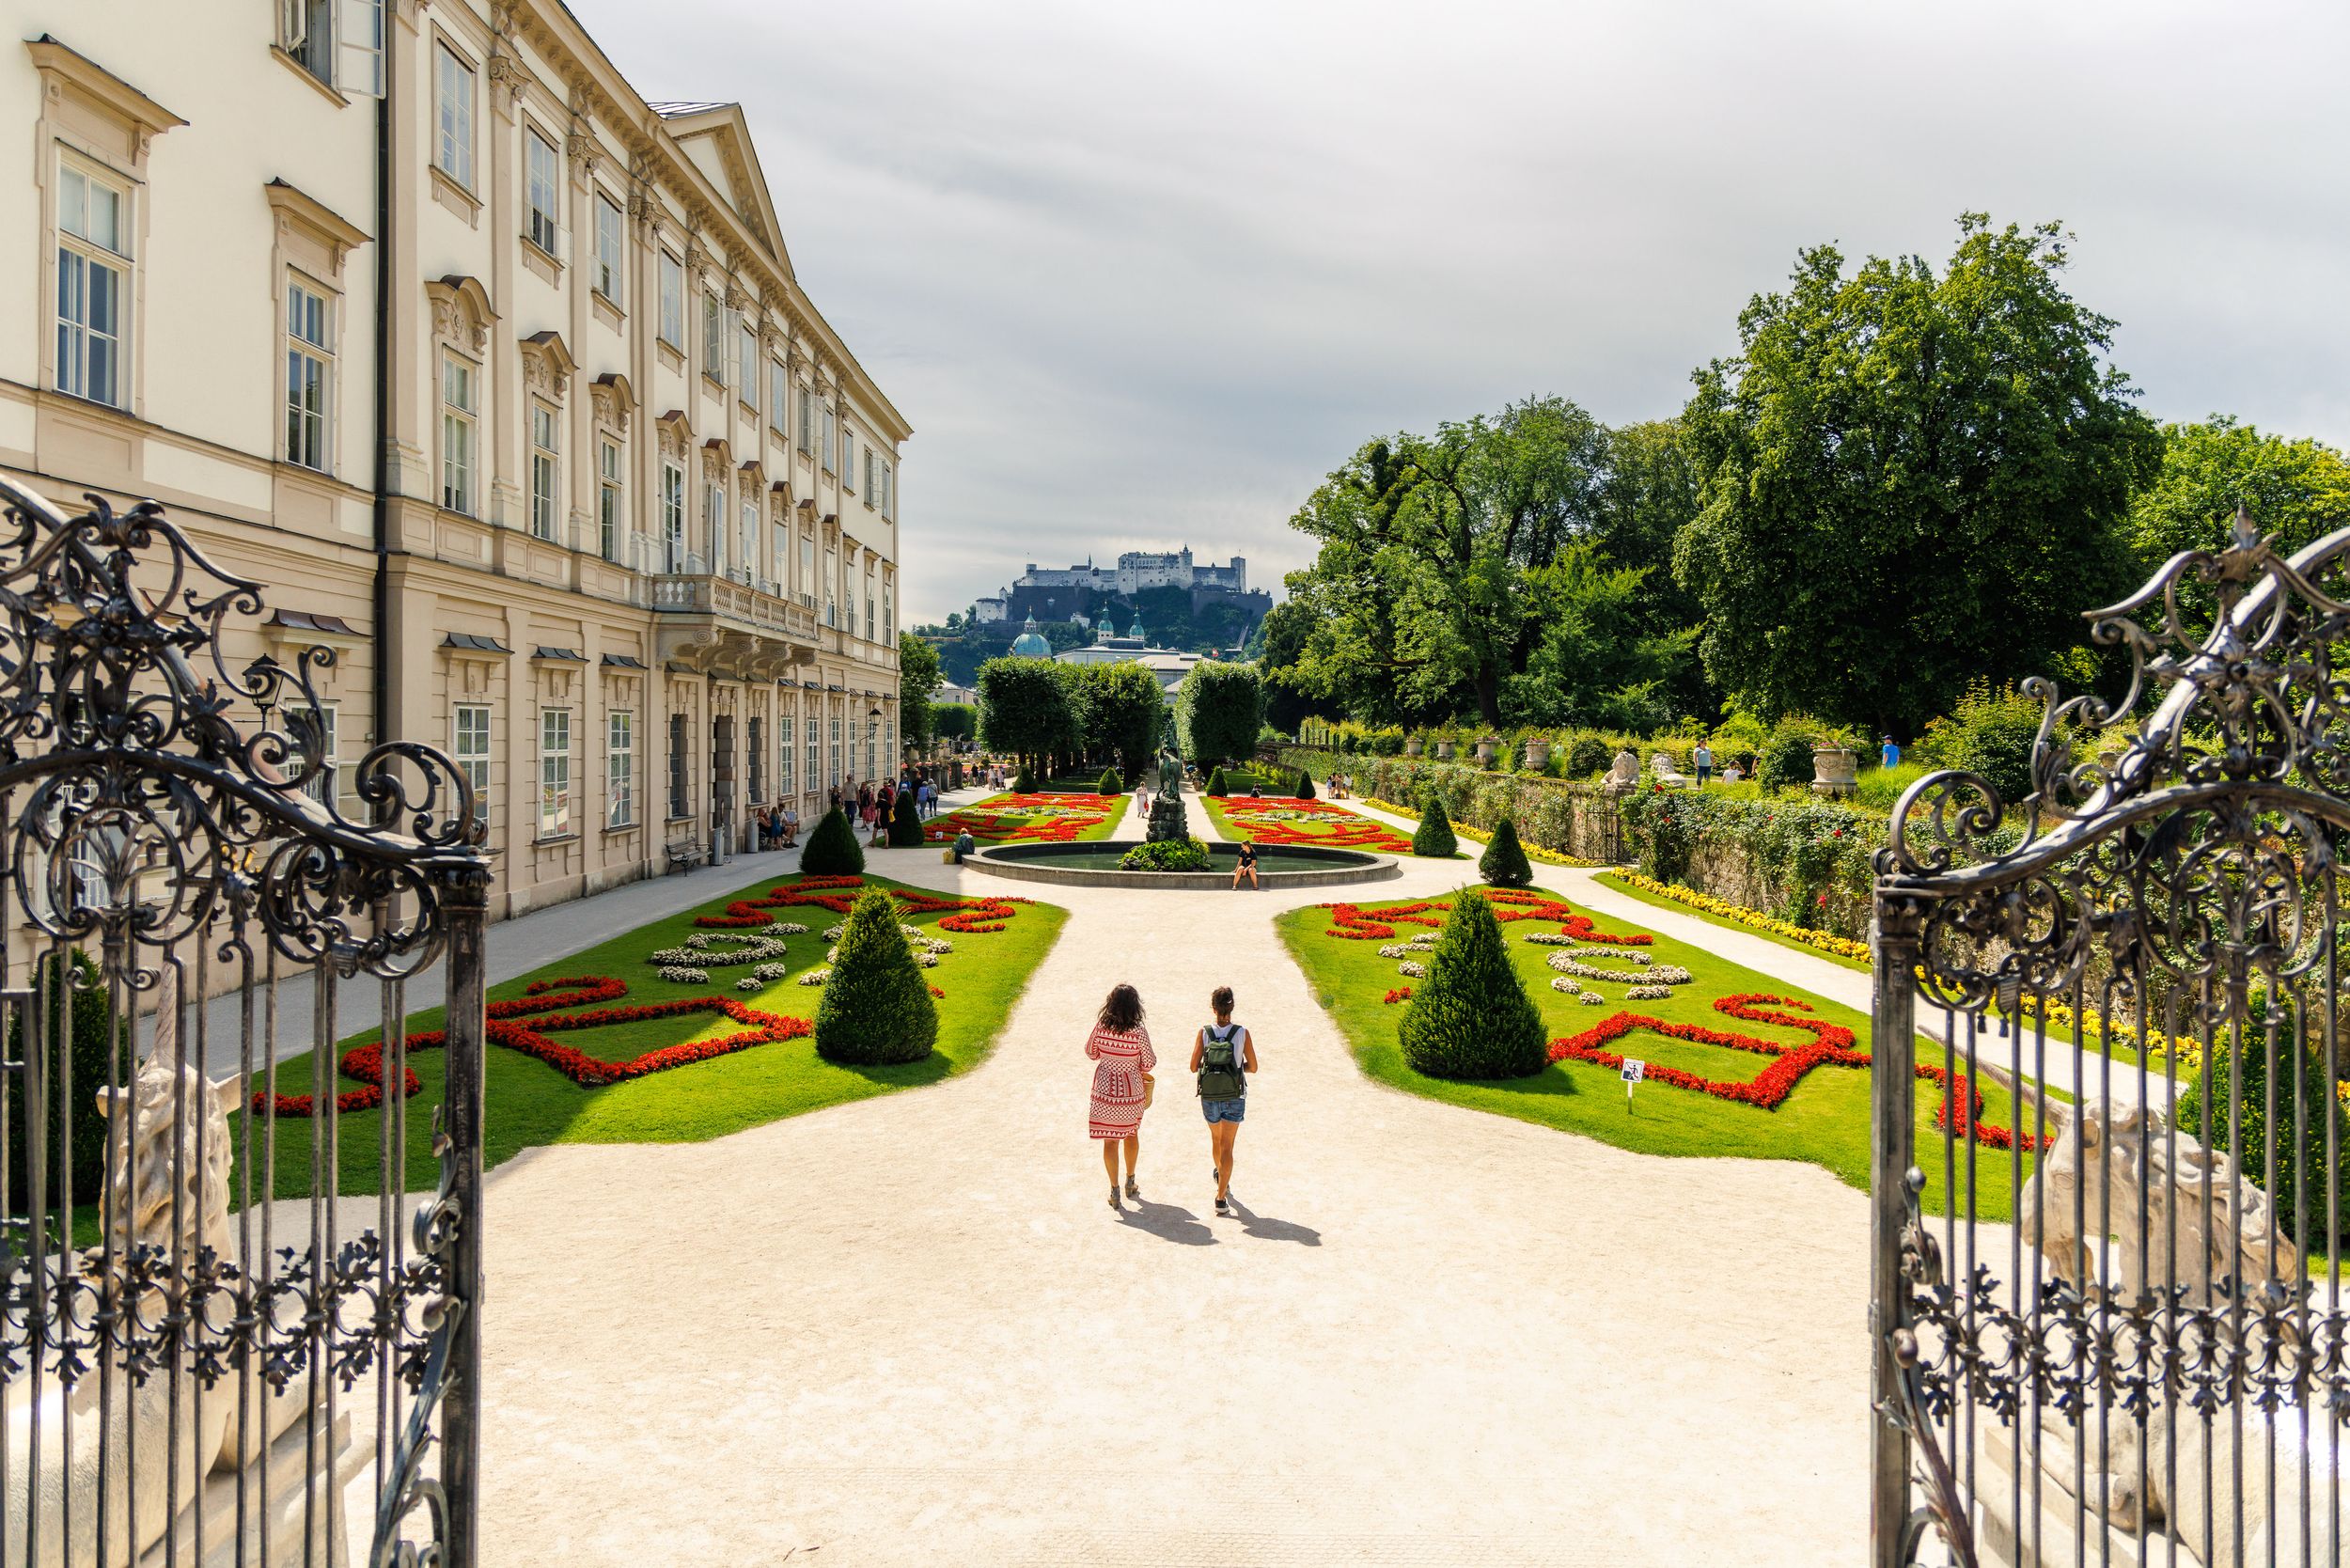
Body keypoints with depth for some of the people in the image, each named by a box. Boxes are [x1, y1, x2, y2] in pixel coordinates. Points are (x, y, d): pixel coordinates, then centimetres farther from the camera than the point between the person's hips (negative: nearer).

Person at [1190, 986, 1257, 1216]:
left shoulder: (1205, 1033, -11)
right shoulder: (1242, 1033, -12)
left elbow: (1194, 1067, -8)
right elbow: (1253, 1067, -5)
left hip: (1209, 1098, 2)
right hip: (1235, 1098, -2)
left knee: (1216, 1138, 26)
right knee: (1227, 1146, 2)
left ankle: (1221, 1177, 49)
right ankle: (1221, 1197, -6)